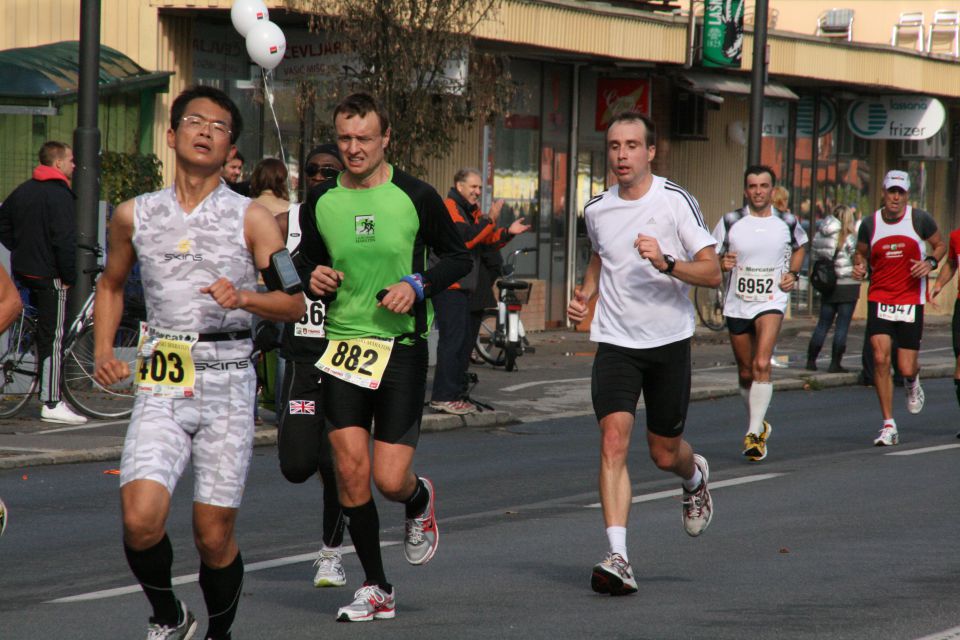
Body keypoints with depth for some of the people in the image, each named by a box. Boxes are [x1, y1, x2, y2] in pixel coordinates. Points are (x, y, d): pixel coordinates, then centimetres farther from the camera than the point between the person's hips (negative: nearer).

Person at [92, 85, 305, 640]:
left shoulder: (252, 219, 2)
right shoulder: (135, 215, 9)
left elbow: (295, 303, 0)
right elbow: (112, 284, 25)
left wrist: (246, 298, -19)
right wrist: (104, 352, 11)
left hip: (227, 384, -1)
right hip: (160, 386, 1)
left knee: (215, 534, -1)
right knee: (140, 520, -16)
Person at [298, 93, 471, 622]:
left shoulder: (416, 197, -3)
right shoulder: (320, 202, 5)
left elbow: (458, 258, 6)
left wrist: (417, 285, -11)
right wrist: (314, 277, -3)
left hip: (402, 347, -3)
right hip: (343, 346, 3)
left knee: (391, 480, -8)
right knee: (350, 471, -5)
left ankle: (420, 503, 31)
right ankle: (376, 589, 10)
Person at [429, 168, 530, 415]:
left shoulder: (470, 211, 22)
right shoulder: (449, 207, -9)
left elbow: (487, 241, 20)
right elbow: (465, 238, -22)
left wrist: (507, 232, 4)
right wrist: (490, 220, -23)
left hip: (465, 287, 10)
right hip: (449, 286, -10)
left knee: (466, 339, 12)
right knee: (452, 340, -12)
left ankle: (457, 395, 18)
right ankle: (442, 397, -12)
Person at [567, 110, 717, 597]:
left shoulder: (676, 202, -8)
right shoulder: (596, 210, 4)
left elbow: (712, 272, -11)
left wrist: (665, 263, -27)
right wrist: (585, 295, 8)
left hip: (669, 341, -2)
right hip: (615, 341, 2)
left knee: (665, 454, 9)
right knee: (614, 440, -17)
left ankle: (696, 477, 49)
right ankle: (618, 558, -22)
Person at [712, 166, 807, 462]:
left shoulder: (787, 223, 1)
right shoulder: (730, 222, -1)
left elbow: (799, 248, 22)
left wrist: (793, 274, 4)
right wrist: (723, 263, -17)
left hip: (772, 302, -2)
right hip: (737, 303, 2)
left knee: (762, 365, -21)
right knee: (746, 373, 11)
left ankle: (754, 433, -20)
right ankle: (759, 423, 35)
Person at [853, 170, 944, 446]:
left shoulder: (920, 219, -3)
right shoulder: (869, 223, 1)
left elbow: (940, 245, 12)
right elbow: (861, 252, 17)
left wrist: (930, 262, -9)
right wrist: (859, 266, -5)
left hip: (911, 300, -1)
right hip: (879, 299, 1)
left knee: (907, 367, -2)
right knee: (880, 358, -15)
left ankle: (912, 383, 40)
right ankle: (889, 426, -5)